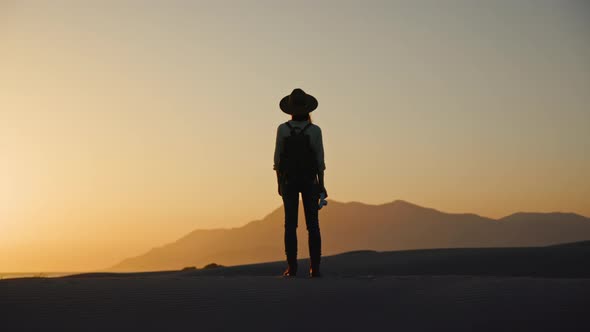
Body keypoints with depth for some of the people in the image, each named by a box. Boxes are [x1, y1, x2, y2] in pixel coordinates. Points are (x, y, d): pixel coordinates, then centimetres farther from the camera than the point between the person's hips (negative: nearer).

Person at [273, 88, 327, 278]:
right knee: (312, 224, 3)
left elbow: (278, 158, -3)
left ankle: (292, 267, -2)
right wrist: (321, 184, 2)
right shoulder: (315, 130, -7)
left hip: (288, 180, 1)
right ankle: (315, 268, -1)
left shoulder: (282, 129, -5)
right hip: (309, 181, 0)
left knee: (290, 224, 3)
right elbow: (319, 160, -6)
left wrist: (279, 183, 6)